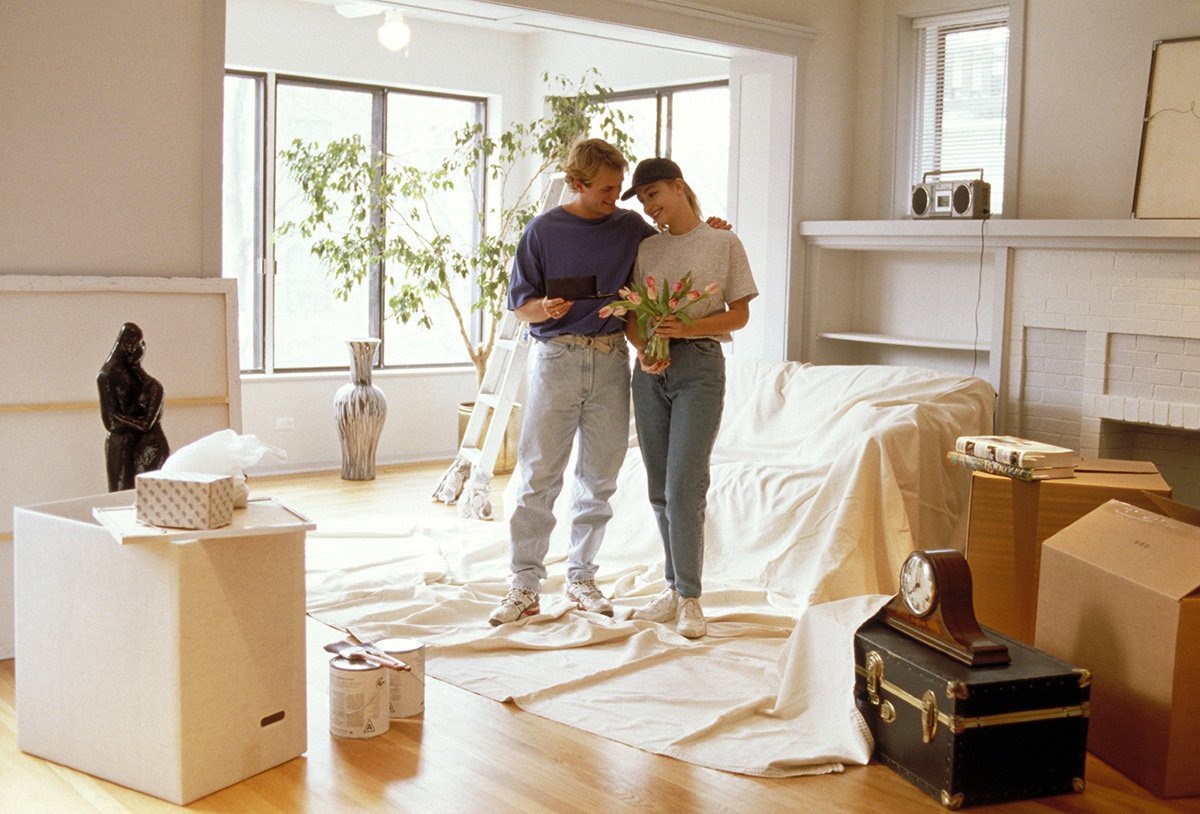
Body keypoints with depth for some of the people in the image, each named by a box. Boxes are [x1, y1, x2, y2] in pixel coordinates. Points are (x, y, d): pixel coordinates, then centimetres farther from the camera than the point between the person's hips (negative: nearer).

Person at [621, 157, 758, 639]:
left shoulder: (723, 243, 2)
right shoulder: (646, 249, 13)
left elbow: (739, 314, 0)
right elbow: (631, 315, 12)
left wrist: (688, 328, -16)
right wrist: (642, 348, -9)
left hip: (700, 366, -4)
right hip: (650, 370, 5)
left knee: (684, 486, -11)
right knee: (659, 489, 6)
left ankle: (690, 599, -2)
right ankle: (673, 588, 18)